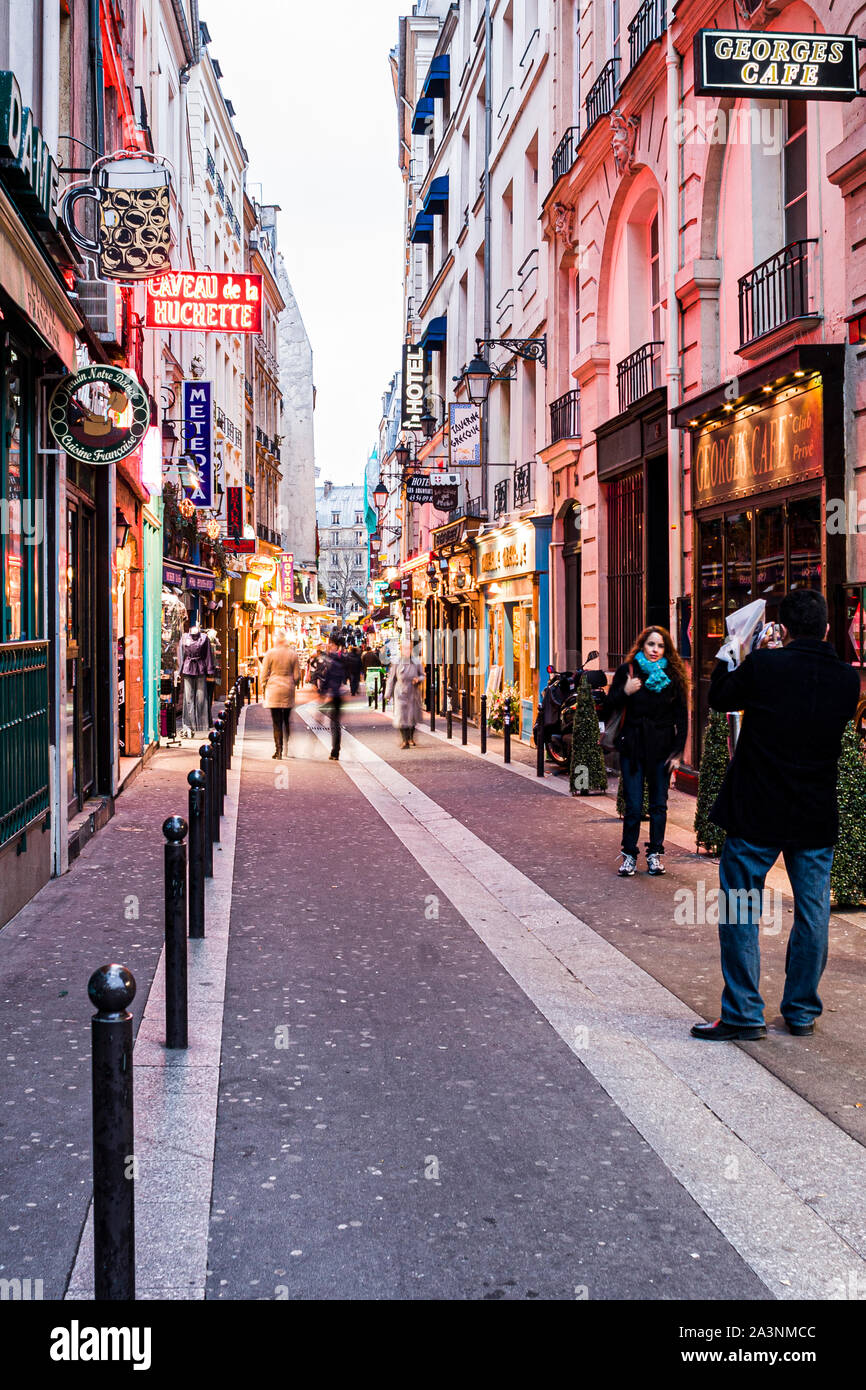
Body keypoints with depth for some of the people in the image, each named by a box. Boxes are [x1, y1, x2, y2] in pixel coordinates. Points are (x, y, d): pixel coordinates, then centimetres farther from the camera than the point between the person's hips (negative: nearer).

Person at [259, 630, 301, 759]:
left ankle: (278, 750, -2)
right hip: (288, 690, 3)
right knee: (287, 721, 15)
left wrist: (264, 689, 10)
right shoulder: (293, 654, 1)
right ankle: (289, 748, 15)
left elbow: (264, 675, -2)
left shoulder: (270, 654, -5)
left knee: (277, 722, 0)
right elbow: (297, 676, 5)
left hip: (274, 690, -2)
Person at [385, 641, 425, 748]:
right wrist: (388, 694, 5)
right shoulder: (396, 663, -3)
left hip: (413, 694, 2)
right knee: (401, 717, -12)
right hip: (401, 694, -2)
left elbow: (422, 675, 10)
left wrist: (418, 679, -14)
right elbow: (391, 679, 4)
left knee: (413, 717, 11)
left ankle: (411, 738, 31)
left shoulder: (416, 663, -1)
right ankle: (405, 740, -5)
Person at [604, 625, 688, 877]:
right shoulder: (627, 670, 2)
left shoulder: (673, 675, 2)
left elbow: (681, 717, 5)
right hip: (633, 747, -1)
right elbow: (609, 708, 4)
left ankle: (655, 854, 16)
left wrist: (678, 751, -1)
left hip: (661, 748, 1)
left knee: (659, 804, 6)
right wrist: (625, 692, -15)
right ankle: (629, 855, 9)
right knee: (633, 805, -2)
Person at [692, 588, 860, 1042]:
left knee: (740, 911, 6)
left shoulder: (762, 667, -15)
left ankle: (743, 1014, 7)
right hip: (817, 817, 4)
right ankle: (802, 1012, 20)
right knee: (812, 912, 13)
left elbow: (719, 697, 2)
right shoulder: (848, 679, -3)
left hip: (757, 815, -3)